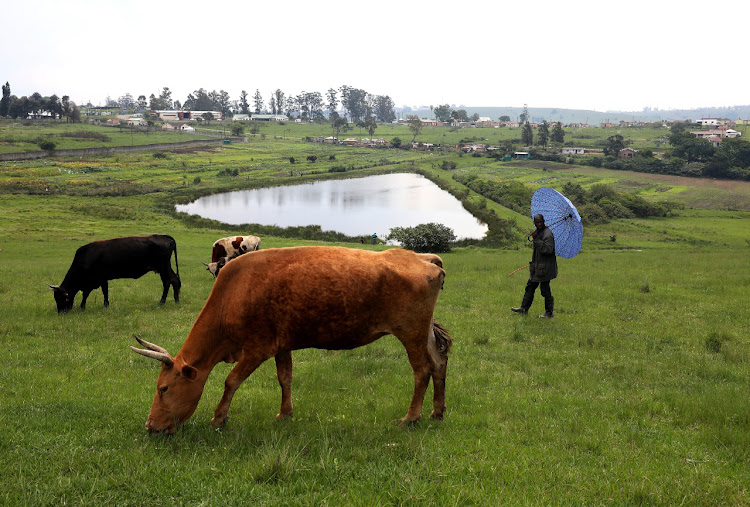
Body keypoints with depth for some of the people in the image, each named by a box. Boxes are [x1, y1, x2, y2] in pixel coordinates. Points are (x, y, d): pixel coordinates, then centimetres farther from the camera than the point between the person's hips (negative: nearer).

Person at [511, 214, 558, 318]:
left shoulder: (547, 234, -18)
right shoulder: (537, 231, 12)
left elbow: (548, 249, -29)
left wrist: (536, 240, -28)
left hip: (545, 267, -10)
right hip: (537, 266, 10)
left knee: (545, 290, -3)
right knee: (530, 286, 16)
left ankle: (549, 312, 9)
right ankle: (524, 308, 26)